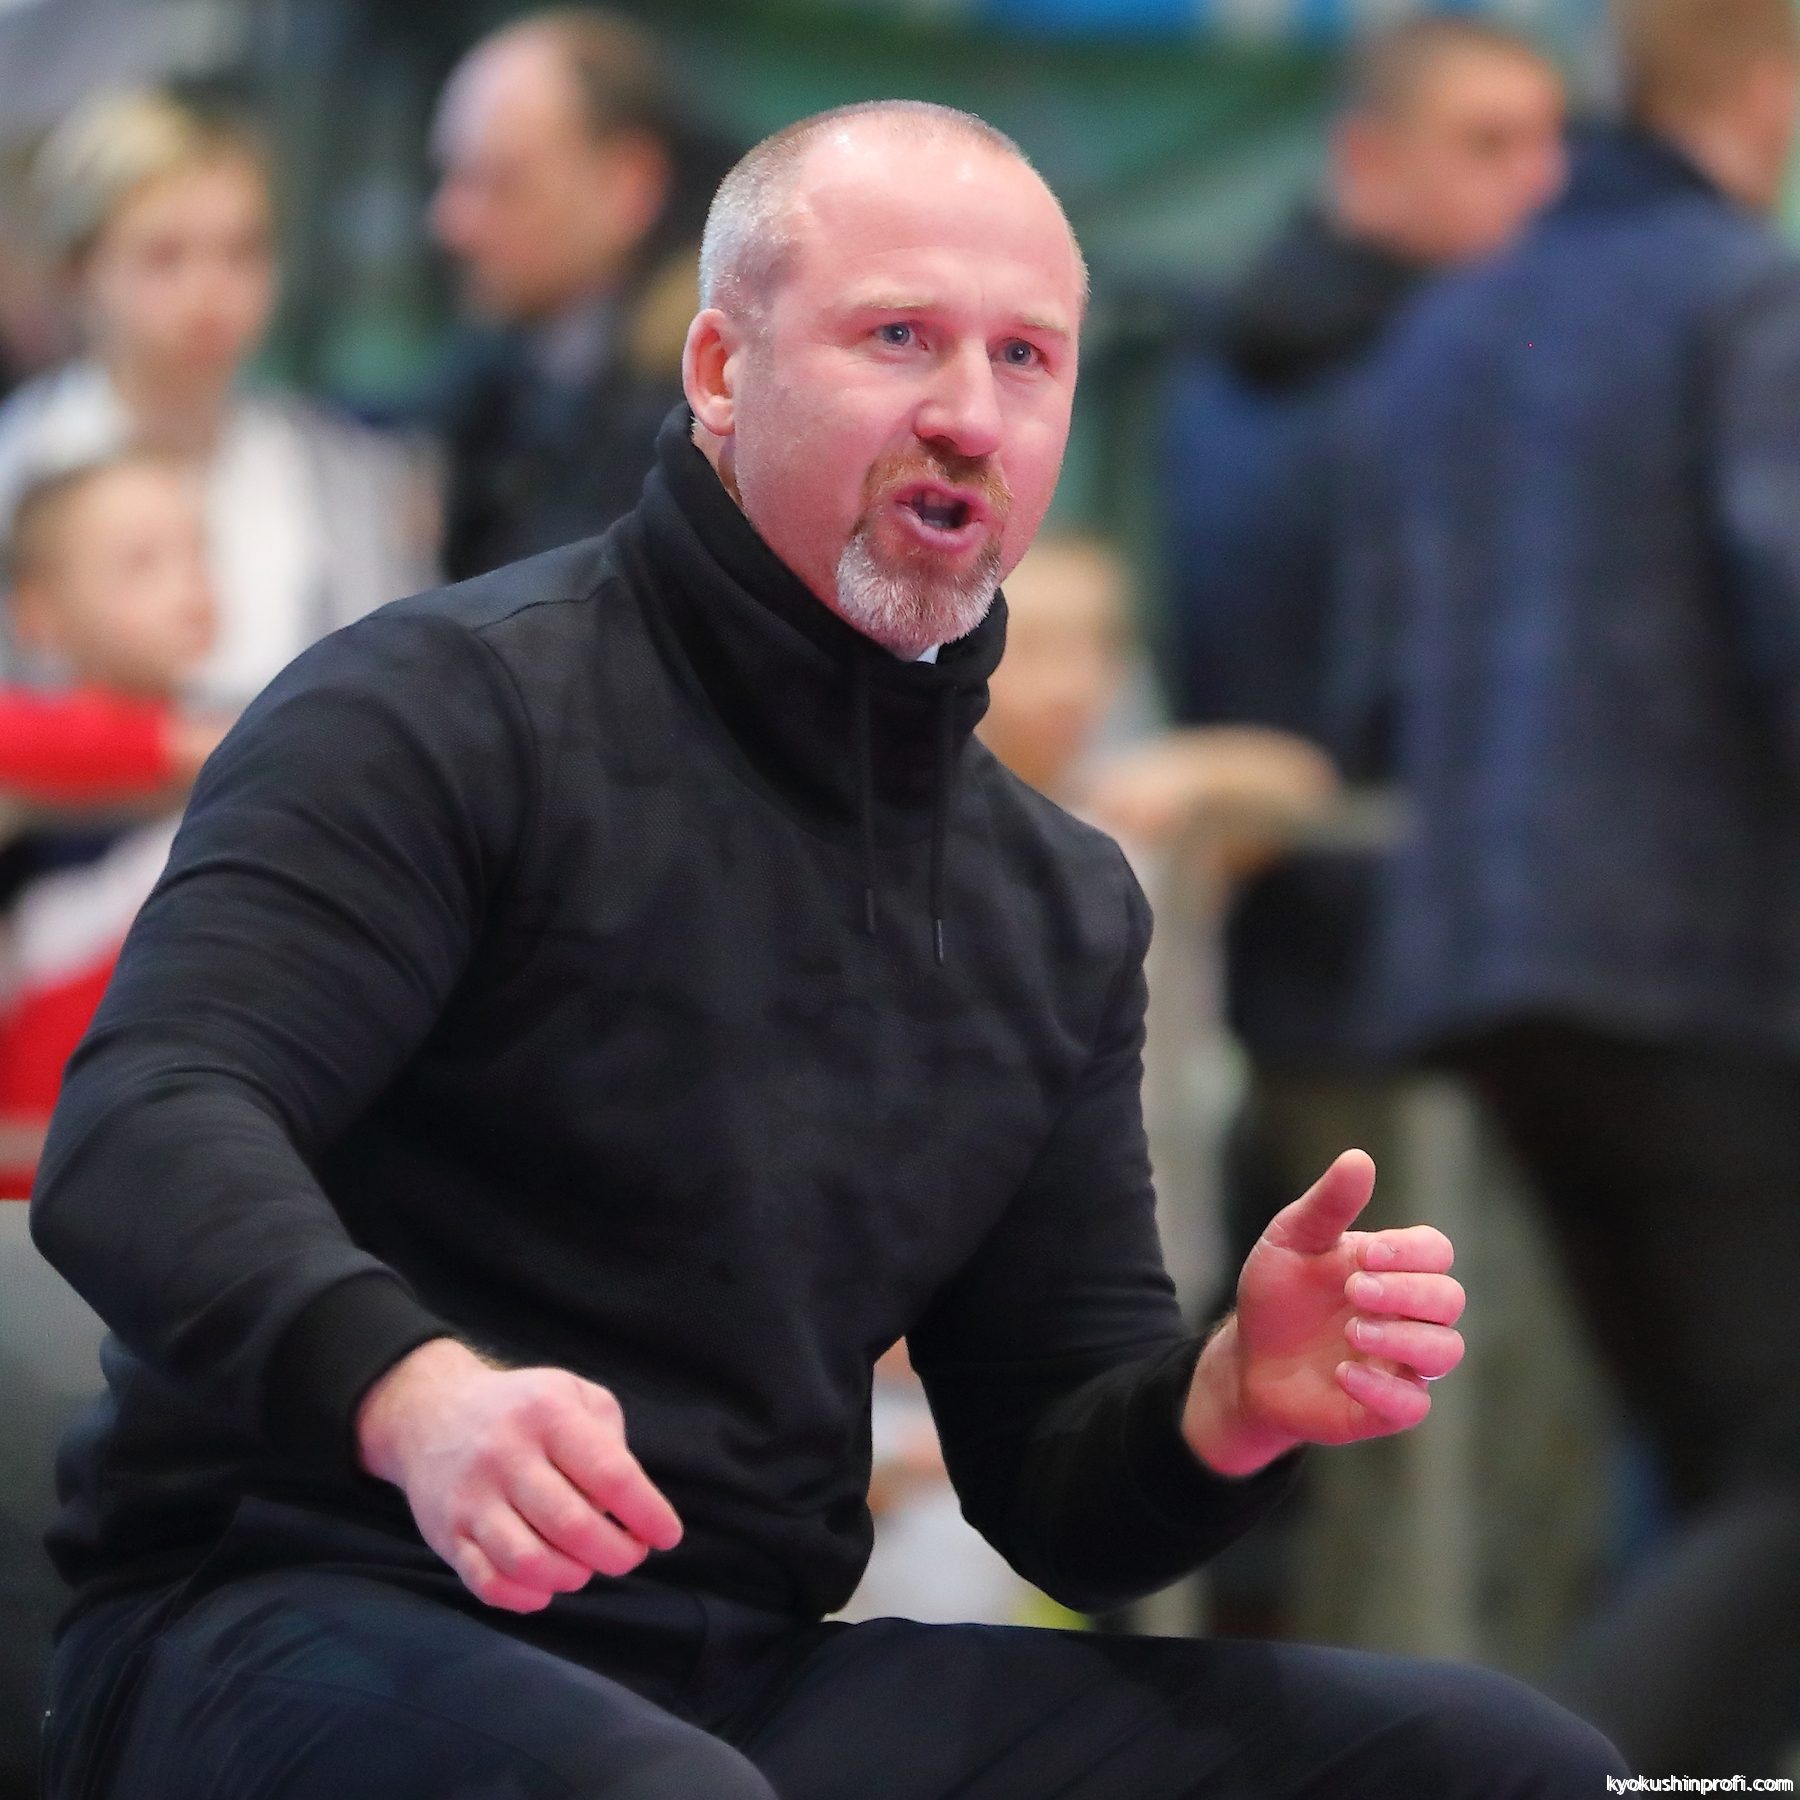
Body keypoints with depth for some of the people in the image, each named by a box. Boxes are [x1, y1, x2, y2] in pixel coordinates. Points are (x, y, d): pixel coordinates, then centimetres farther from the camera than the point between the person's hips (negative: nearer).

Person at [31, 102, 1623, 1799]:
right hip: (296, 1614, -7)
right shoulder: (449, 708, -5)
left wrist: (1234, 1403, -6)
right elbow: (145, 1128, -20)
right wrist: (410, 1390, -40)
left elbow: (1064, 1495, 18)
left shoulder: (1065, 910, 16)